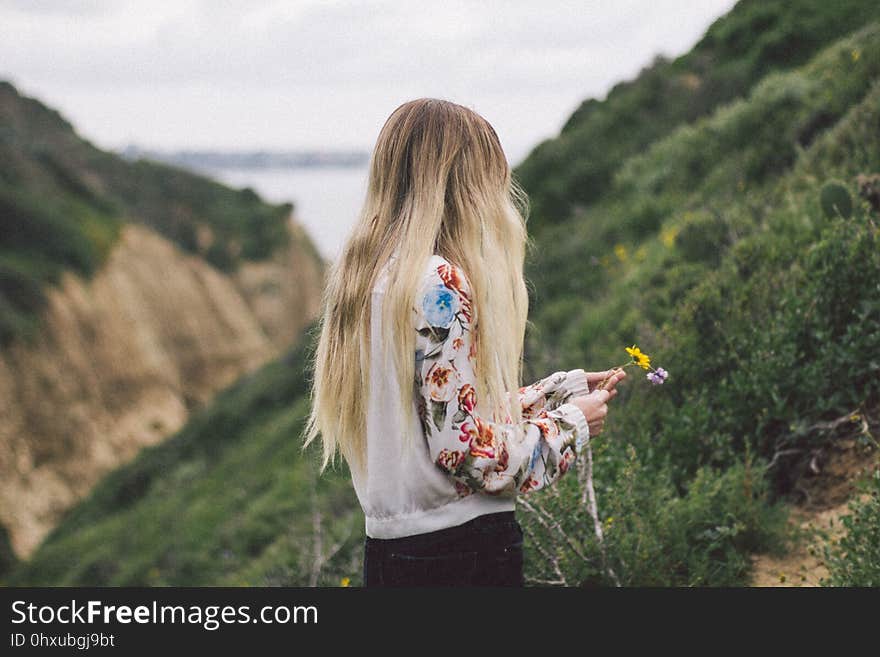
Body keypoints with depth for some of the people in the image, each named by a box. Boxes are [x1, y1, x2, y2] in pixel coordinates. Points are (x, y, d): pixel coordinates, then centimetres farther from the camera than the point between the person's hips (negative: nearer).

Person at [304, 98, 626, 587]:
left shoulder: (366, 275, 8)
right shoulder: (440, 282, -18)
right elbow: (465, 447, -20)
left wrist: (564, 387, 17)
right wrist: (572, 422, -5)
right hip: (461, 548, -8)